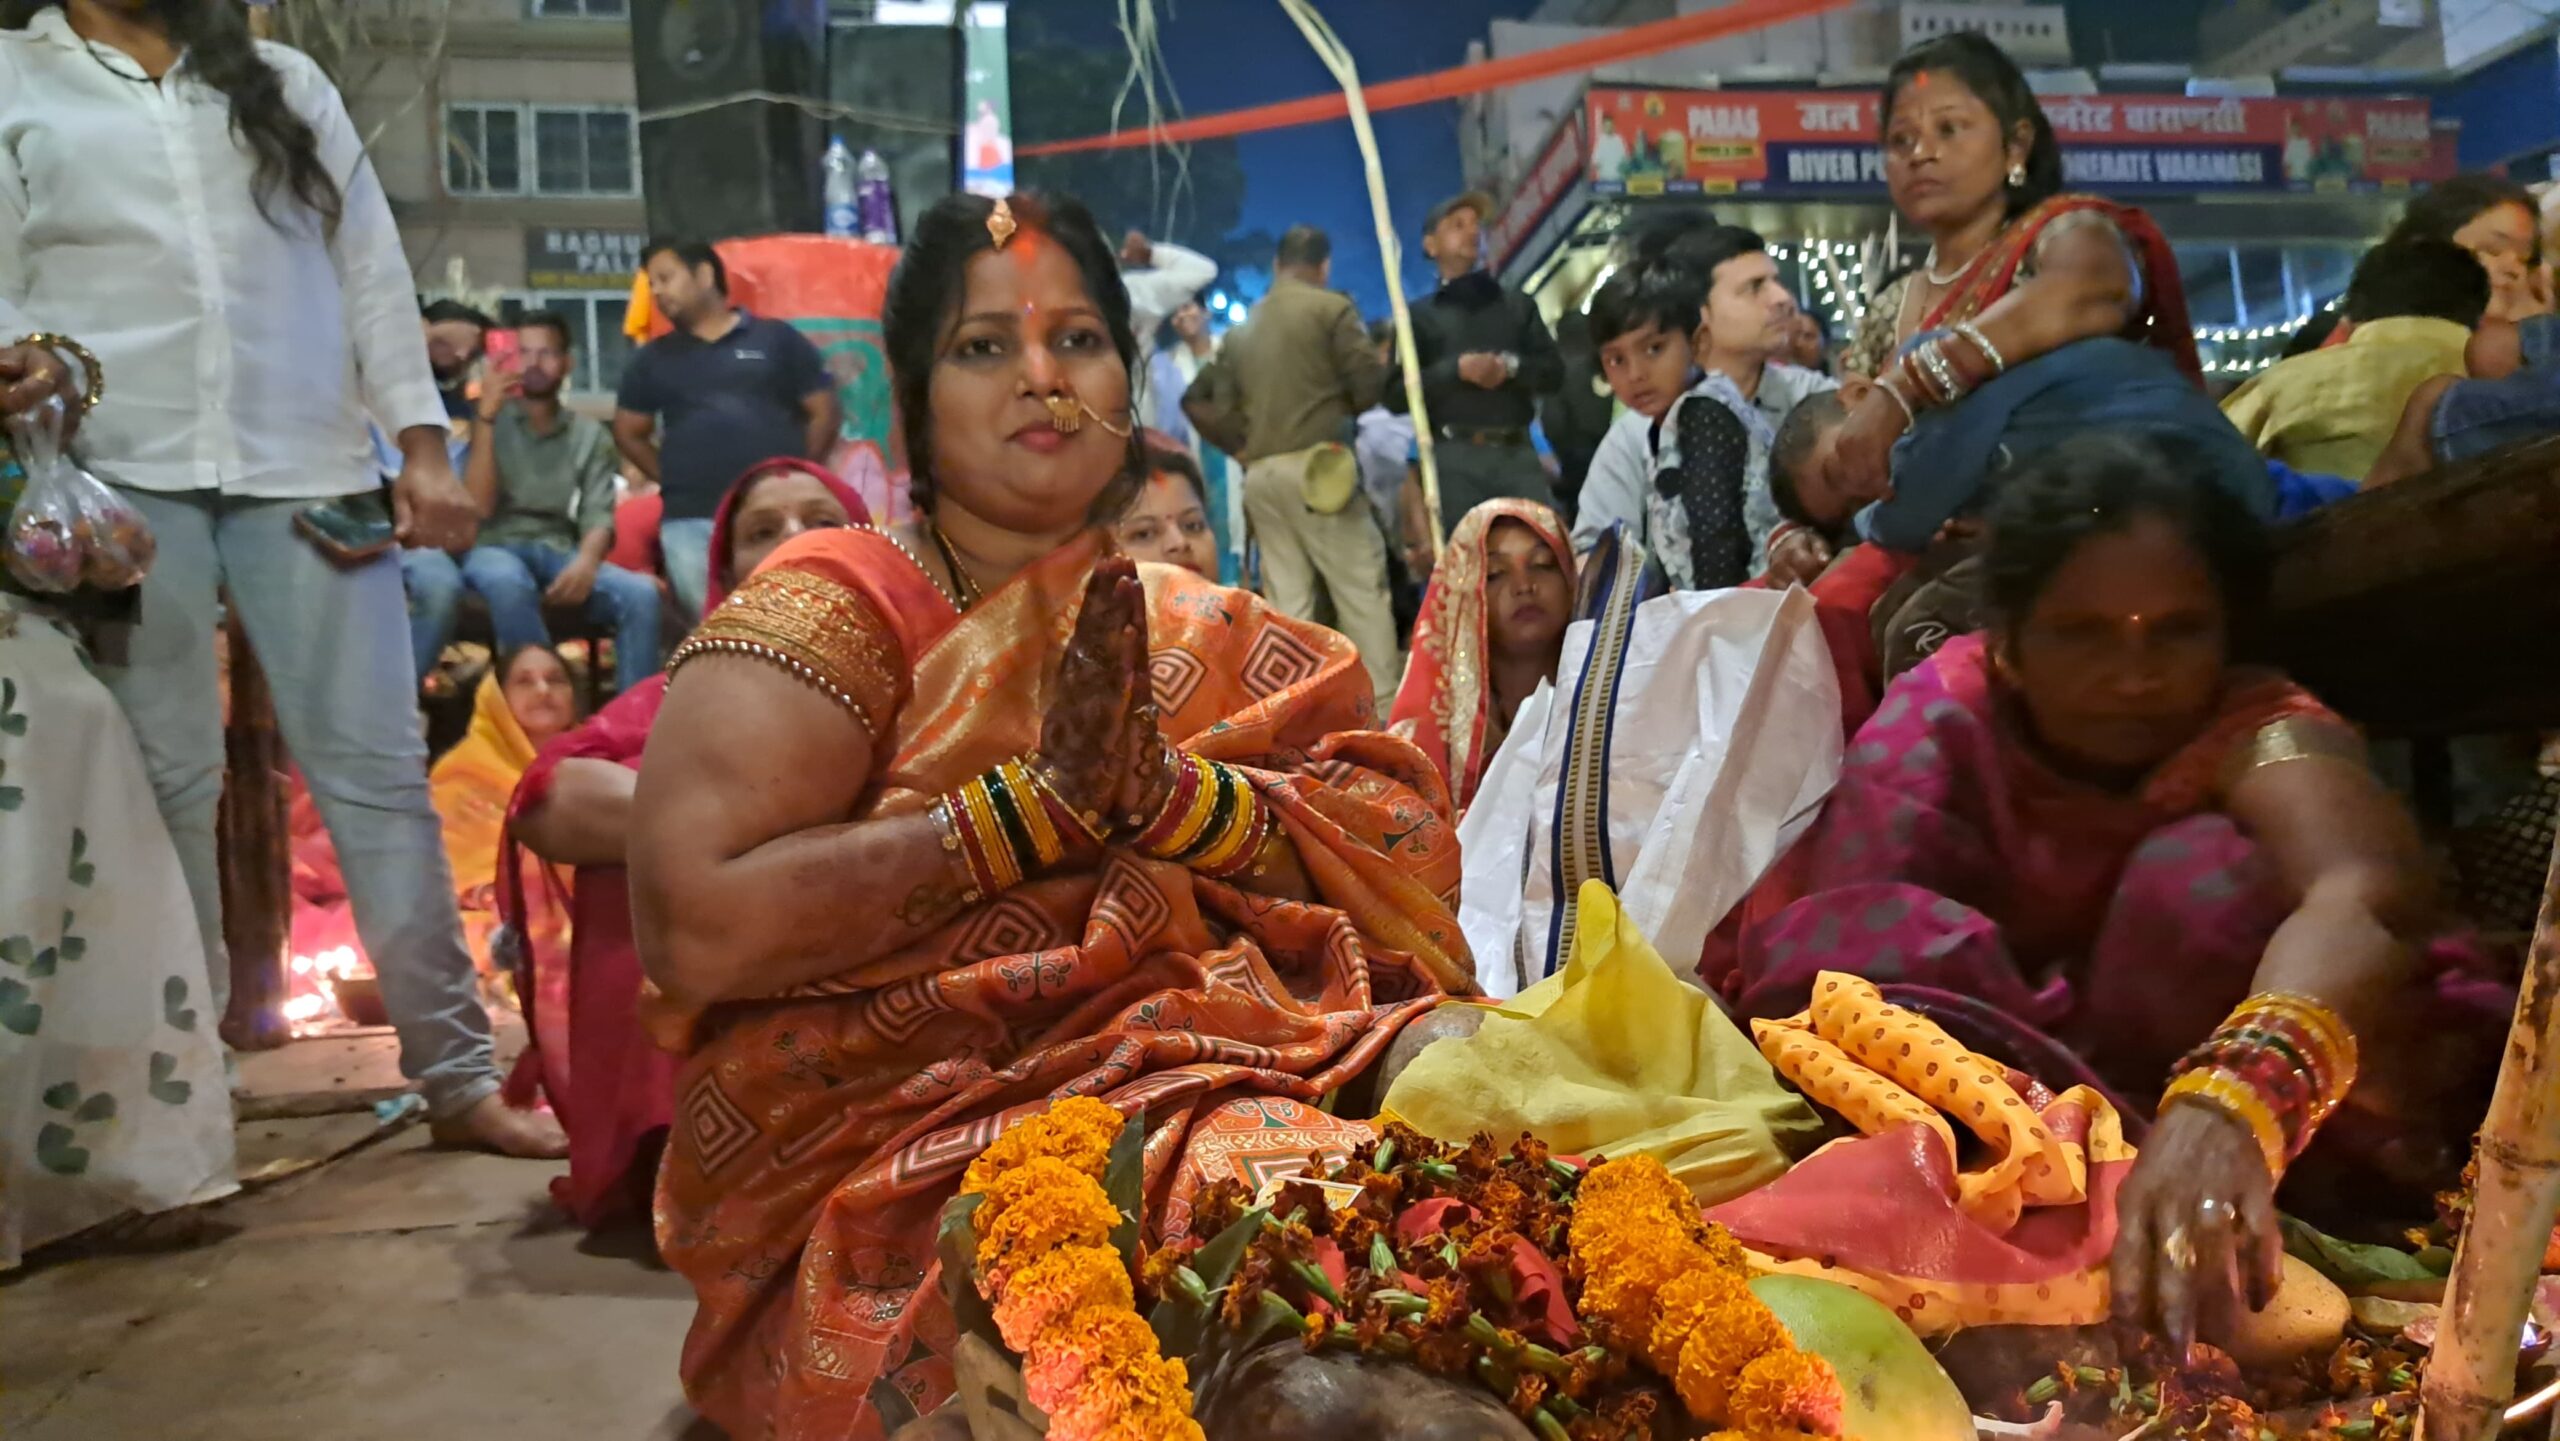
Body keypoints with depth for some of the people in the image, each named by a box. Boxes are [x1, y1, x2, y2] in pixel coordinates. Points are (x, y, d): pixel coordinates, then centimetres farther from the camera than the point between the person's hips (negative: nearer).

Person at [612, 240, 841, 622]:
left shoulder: (777, 339, 7)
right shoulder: (653, 358, 15)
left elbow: (825, 412, 7)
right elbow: (628, 433, 21)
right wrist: (674, 479, 9)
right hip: (688, 522, 3)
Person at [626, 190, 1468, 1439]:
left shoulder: (1195, 635, 13)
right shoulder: (829, 613, -3)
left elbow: (1406, 846, 1)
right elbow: (696, 930, -17)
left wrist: (1167, 791, -17)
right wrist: (1041, 797, -17)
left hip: (1184, 1074, 5)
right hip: (897, 1150, -4)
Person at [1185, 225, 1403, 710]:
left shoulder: (1243, 327, 16)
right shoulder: (1331, 308, -1)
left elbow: (1199, 401, 13)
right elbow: (1371, 382, -8)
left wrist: (1242, 445, 16)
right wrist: (1338, 402, 11)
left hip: (1260, 473, 6)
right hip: (1317, 465, -6)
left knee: (1286, 600, 5)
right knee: (1362, 590, -2)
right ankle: (1384, 709, -5)